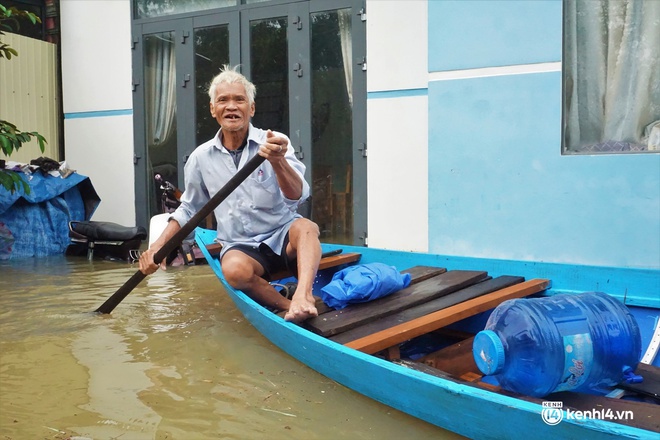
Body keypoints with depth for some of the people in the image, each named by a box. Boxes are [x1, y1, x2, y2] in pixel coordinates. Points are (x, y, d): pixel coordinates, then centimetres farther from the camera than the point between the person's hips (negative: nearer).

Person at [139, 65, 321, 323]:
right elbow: (188, 208, 16)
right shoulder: (201, 157, 3)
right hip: (239, 246, 1)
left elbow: (297, 197, -21)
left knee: (305, 227, -35)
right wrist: (158, 245, 4)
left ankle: (303, 296, -53)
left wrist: (278, 161, -41)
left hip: (283, 237, -1)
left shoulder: (275, 142, -6)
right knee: (235, 269, -34)